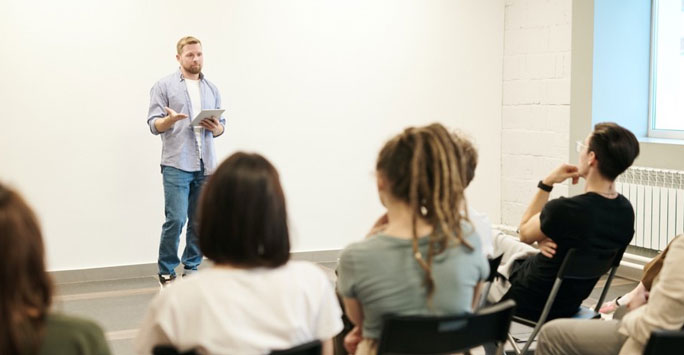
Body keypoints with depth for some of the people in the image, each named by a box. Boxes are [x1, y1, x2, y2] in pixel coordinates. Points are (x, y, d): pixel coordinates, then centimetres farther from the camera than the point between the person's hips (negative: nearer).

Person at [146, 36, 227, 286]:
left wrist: (216, 128, -6)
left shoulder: (212, 89, 16)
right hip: (176, 165, -4)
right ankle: (166, 272, 3)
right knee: (176, 220, -10)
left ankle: (191, 269, 17)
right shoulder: (164, 86, 3)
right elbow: (154, 125, -3)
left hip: (205, 166, 4)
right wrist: (170, 119, -24)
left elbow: (221, 126, 17)